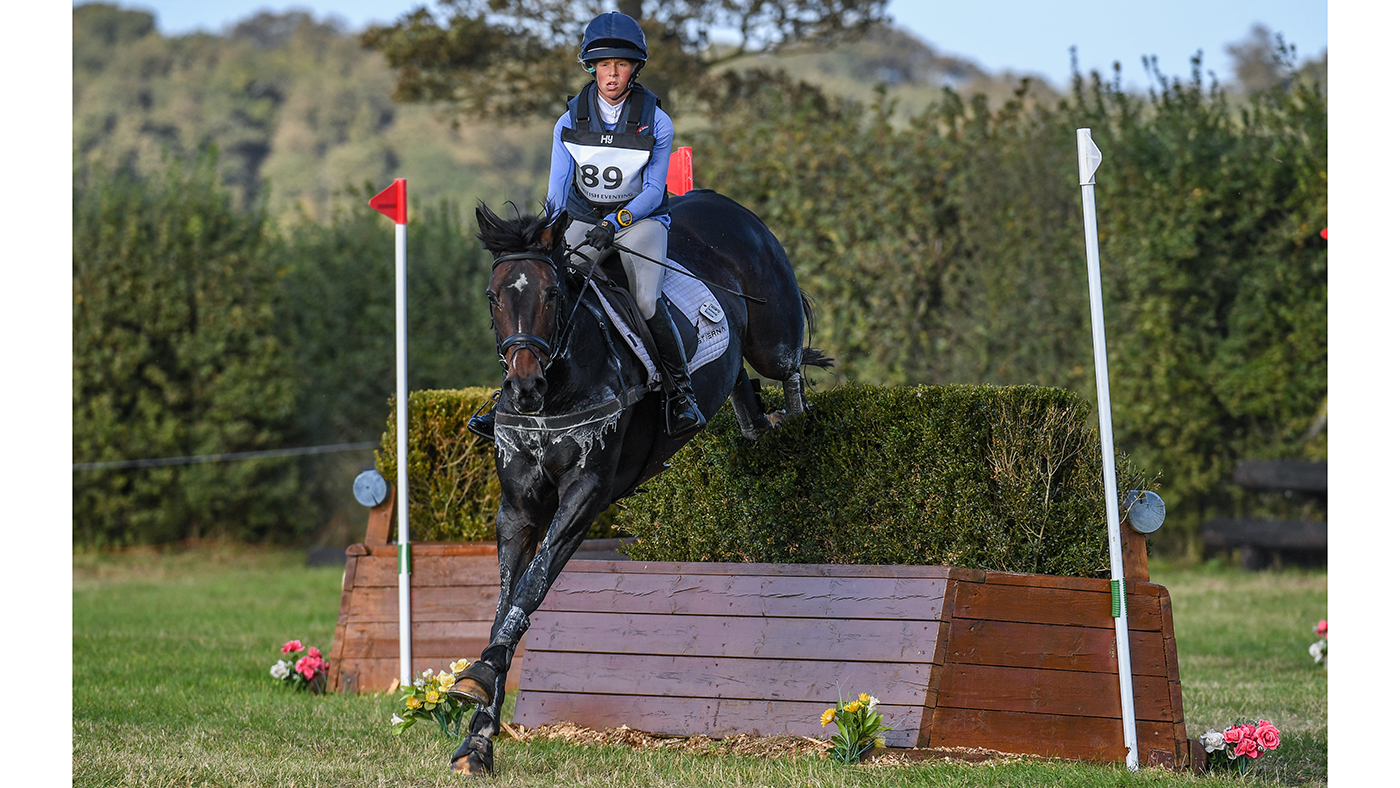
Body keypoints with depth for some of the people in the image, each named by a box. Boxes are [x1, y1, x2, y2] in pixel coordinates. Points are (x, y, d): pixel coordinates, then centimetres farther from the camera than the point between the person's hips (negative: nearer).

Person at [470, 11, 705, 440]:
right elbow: (557, 189, -7)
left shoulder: (655, 122, -8)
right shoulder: (570, 122, -3)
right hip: (584, 220, 3)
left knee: (646, 300, -28)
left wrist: (615, 223, -26)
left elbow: (653, 191, -9)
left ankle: (680, 391, -12)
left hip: (640, 218, -2)